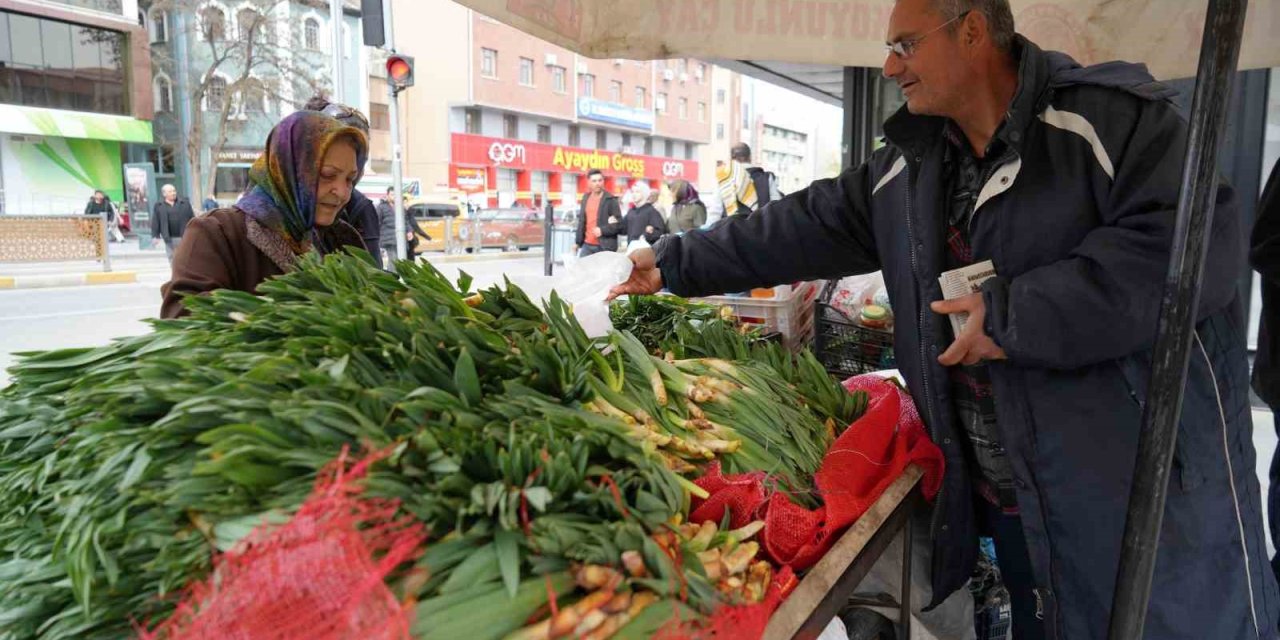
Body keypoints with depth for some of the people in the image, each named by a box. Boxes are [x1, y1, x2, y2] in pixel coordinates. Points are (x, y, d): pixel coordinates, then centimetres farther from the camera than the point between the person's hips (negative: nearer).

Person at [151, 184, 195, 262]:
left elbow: (192, 219, 4)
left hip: (185, 237, 0)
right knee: (172, 258, 6)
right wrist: (155, 236, -4)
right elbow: (155, 222, 2)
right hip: (169, 239, 0)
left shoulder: (185, 203, 4)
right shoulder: (158, 206, 4)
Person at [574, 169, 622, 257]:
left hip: (604, 246, -6)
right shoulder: (586, 198, 13)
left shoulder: (611, 200, -6)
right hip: (587, 245, 6)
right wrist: (578, 242, 16)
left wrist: (603, 230, -19)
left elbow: (619, 224, -8)